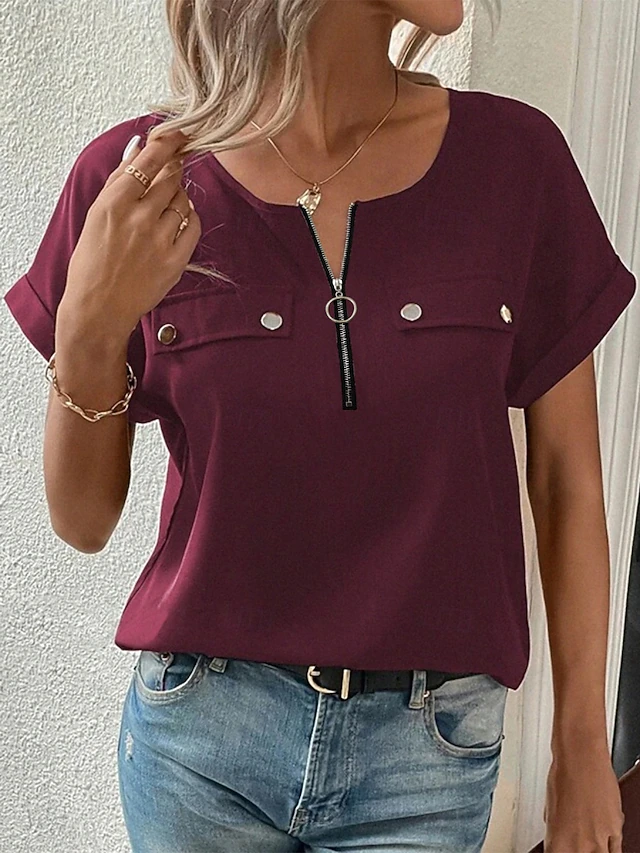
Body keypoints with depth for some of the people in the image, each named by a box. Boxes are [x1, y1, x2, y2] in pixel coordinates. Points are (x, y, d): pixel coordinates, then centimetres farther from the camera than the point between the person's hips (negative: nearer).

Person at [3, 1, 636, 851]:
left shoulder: (516, 156, -8)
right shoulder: (134, 184, -10)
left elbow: (566, 479, 0)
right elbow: (83, 522, -2)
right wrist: (88, 331, -20)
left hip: (430, 749, 1)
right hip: (200, 733, 0)